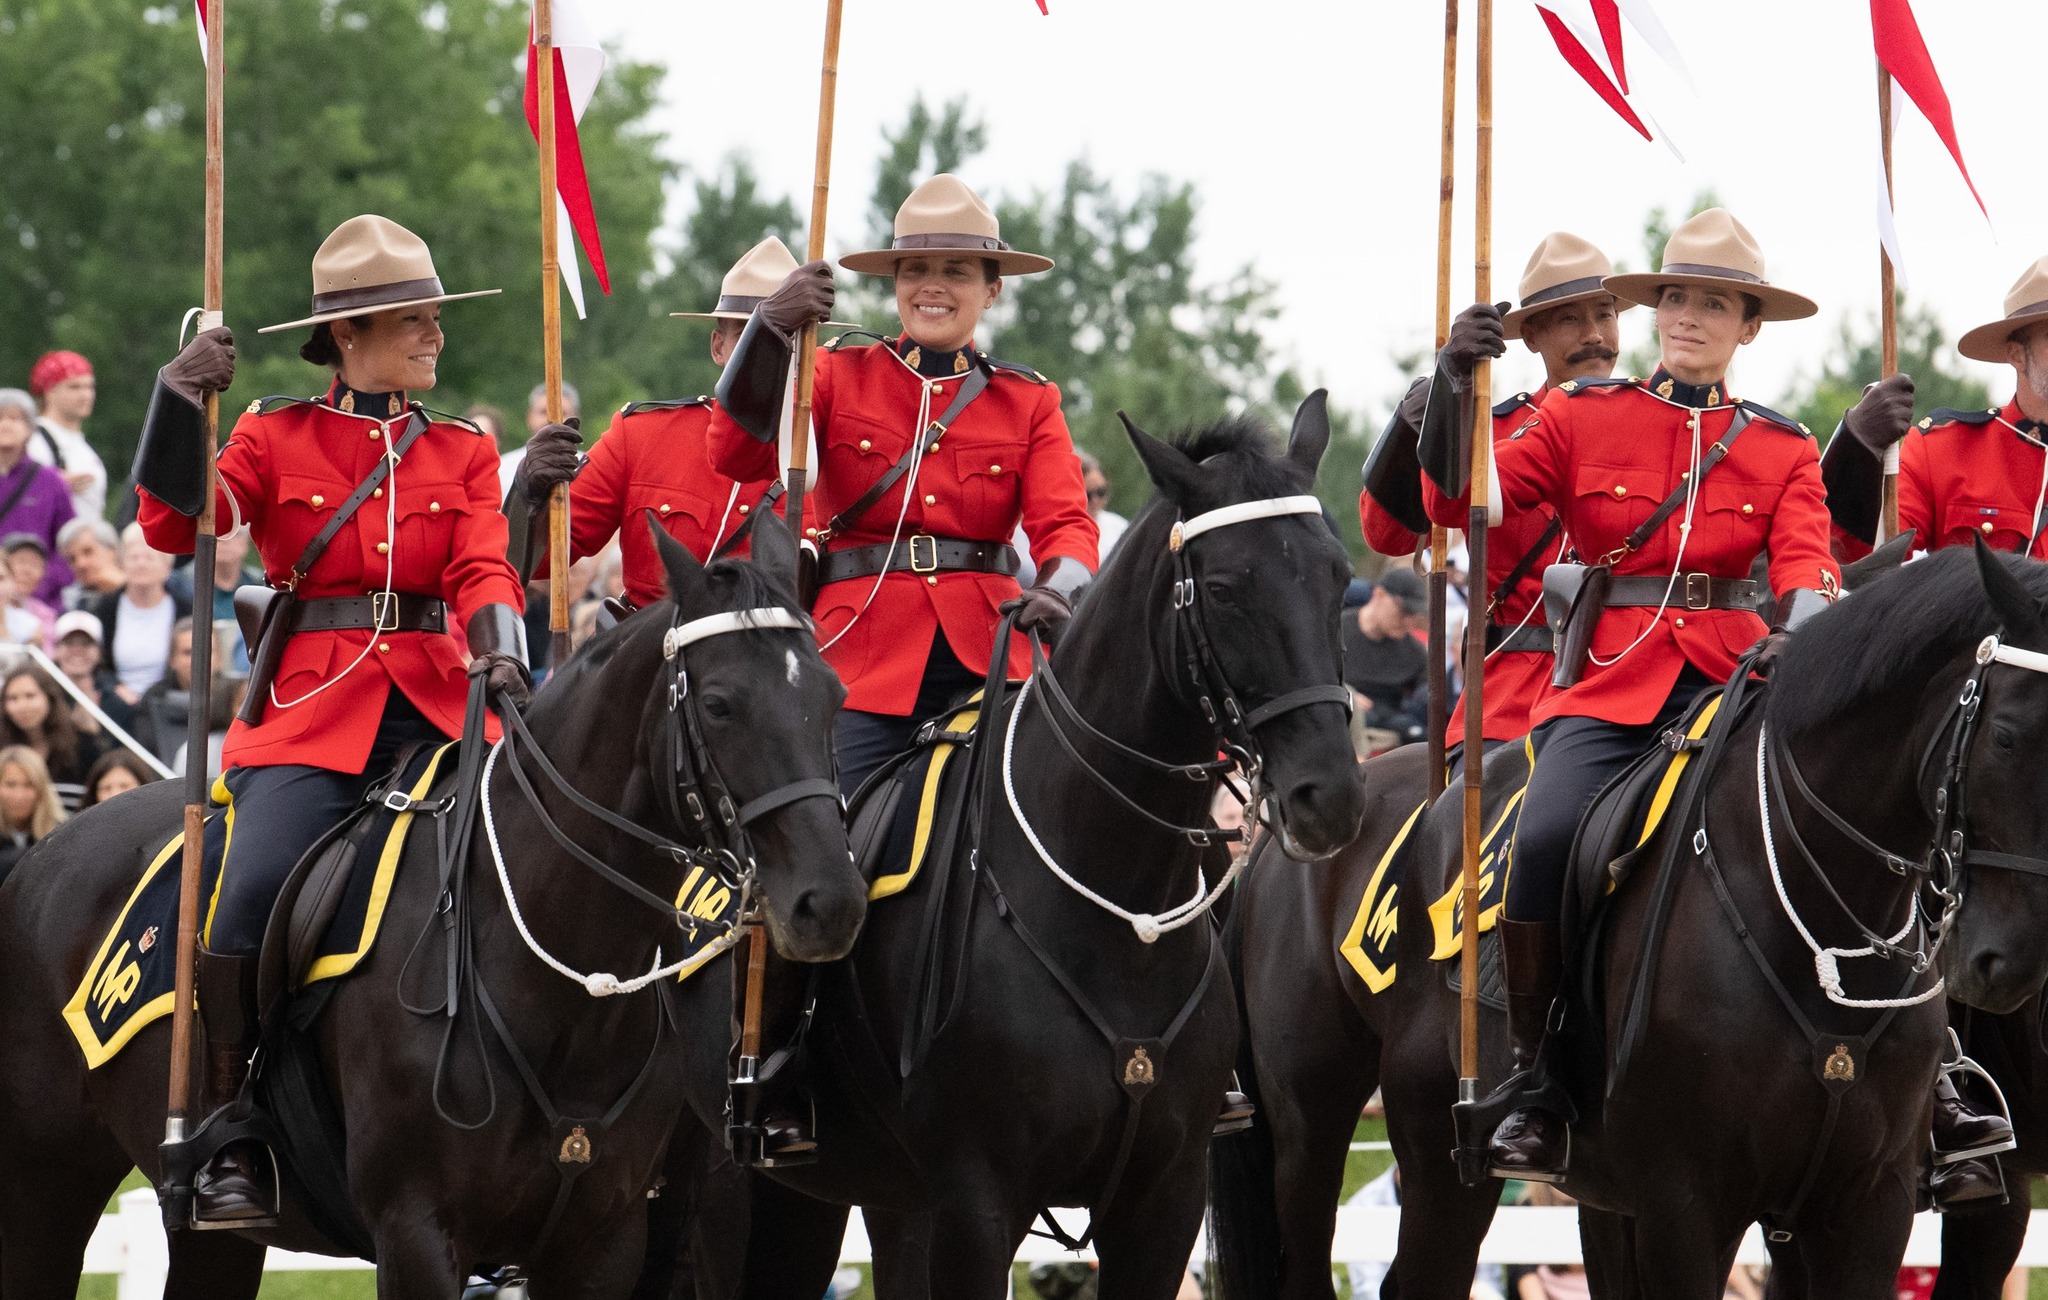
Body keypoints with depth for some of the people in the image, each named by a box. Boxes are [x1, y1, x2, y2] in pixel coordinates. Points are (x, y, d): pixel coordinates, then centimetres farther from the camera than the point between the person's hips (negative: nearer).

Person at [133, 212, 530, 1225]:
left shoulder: (463, 452, 16)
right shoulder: (278, 437, 10)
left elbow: (483, 570, 1)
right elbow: (174, 525, -3)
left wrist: (500, 657, -19)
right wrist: (183, 398, -14)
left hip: (436, 711, 2)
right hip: (311, 713, -2)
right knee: (250, 896, -24)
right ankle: (230, 1143, -11)